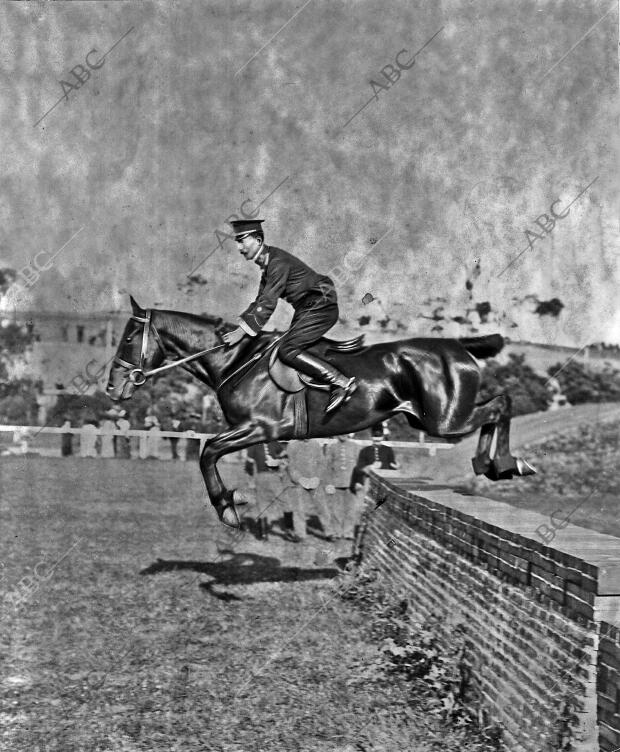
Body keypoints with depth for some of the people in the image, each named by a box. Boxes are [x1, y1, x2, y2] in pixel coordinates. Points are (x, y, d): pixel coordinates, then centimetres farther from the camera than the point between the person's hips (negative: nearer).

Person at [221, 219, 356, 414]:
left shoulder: (278, 262, -19)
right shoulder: (267, 262, 12)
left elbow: (268, 303, -23)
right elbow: (260, 300, 19)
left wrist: (242, 331, -23)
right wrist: (241, 324, 10)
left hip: (320, 308, -10)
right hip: (306, 309, 10)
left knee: (287, 350, -17)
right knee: (289, 344, 8)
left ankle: (342, 382, -19)